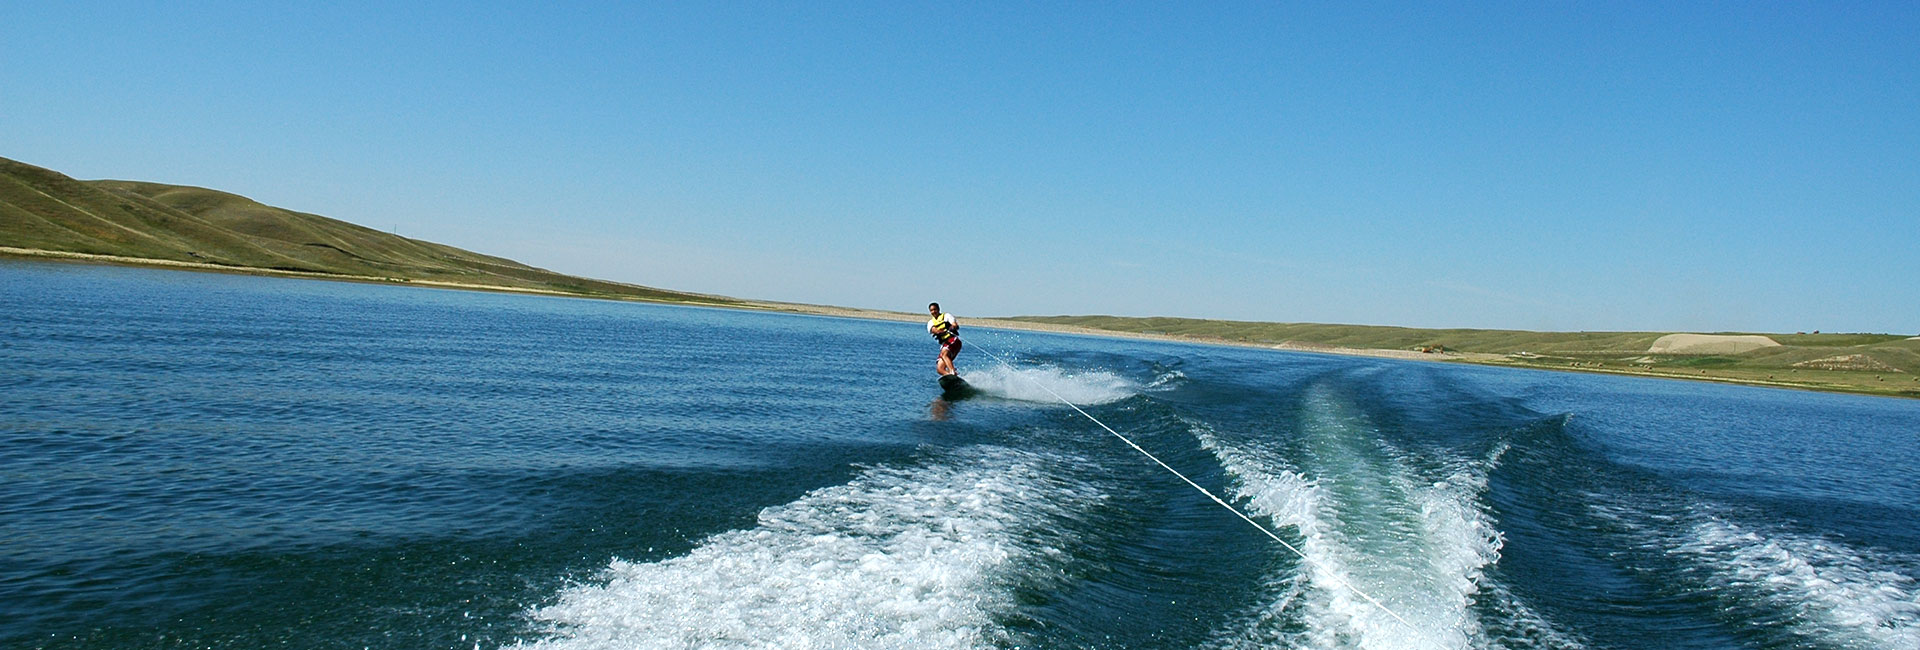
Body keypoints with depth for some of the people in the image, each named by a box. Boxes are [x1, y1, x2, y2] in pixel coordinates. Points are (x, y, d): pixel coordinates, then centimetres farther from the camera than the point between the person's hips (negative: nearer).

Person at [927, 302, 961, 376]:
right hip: (944, 344, 5)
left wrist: (953, 327, -28)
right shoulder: (930, 322, 20)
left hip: (953, 340, -5)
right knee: (939, 369, -12)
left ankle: (953, 372, -46)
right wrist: (943, 331, -27)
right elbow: (934, 330, -4)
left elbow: (956, 325, -2)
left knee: (943, 354, -34)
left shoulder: (946, 316, 13)